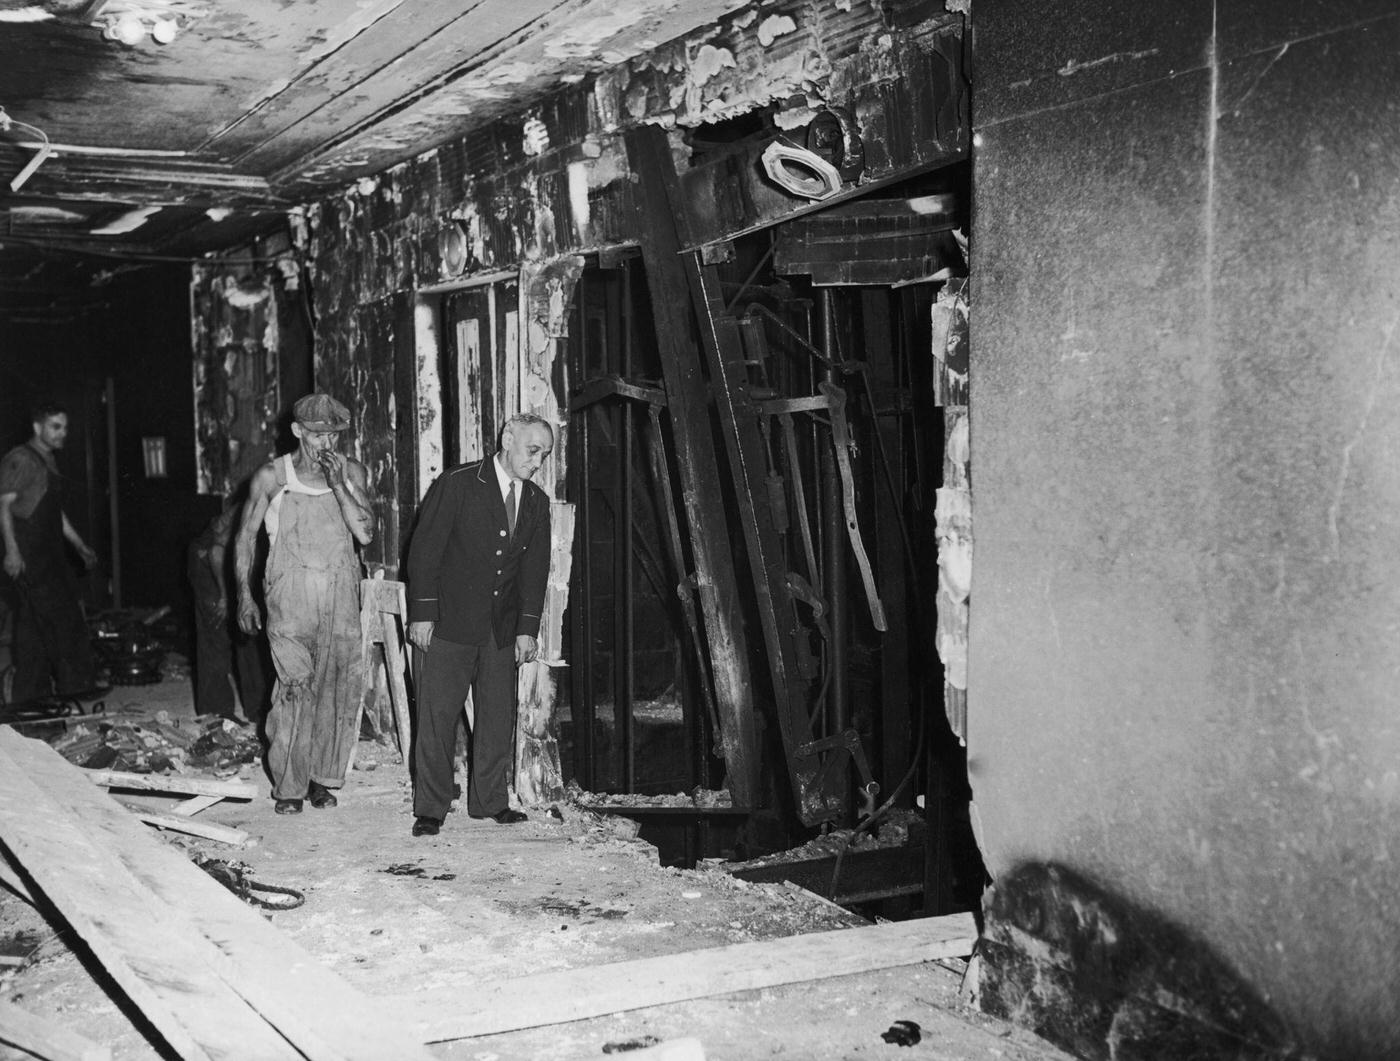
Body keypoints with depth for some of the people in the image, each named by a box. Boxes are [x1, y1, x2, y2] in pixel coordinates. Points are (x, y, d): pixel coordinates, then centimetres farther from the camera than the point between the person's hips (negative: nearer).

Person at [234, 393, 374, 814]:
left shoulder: (351, 472, 6)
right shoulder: (272, 476, 1)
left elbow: (365, 534, -4)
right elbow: (245, 536, 7)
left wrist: (337, 483, -12)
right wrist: (244, 594, 0)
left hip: (341, 593, 3)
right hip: (290, 593, -3)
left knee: (339, 685, 0)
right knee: (297, 686, -11)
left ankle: (321, 777, 13)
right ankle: (289, 785, -2)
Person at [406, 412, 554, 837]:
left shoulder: (537, 502, 9)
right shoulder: (457, 484, -6)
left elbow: (535, 569, 8)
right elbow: (425, 550, -7)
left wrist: (527, 628, 1)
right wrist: (422, 613, -10)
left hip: (502, 630, 5)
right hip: (450, 623, -4)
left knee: (498, 718, 7)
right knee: (438, 715, -2)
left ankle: (489, 801, 20)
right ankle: (430, 809, 7)